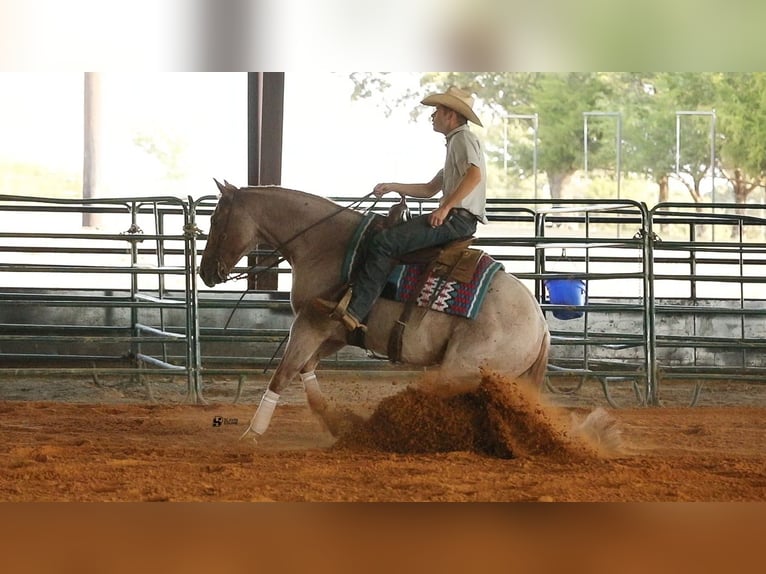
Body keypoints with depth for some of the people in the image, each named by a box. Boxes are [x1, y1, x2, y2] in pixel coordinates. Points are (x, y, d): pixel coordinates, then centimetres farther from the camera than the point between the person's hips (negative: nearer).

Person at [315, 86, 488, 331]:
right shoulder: (454, 143, 26)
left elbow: (475, 175, -24)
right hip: (455, 219, 11)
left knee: (384, 242, -19)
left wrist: (446, 208, -23)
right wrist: (392, 187, 19)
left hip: (458, 219, -11)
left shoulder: (463, 138, -6)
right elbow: (430, 189, 28)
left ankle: (353, 311, -26)